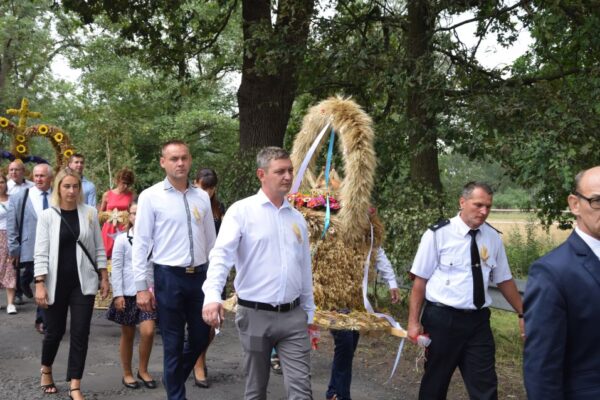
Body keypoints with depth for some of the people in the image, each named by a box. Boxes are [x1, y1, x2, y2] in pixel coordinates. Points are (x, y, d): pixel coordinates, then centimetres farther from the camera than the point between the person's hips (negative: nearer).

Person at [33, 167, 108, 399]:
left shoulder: (90, 213, 2)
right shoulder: (47, 216, -3)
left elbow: (98, 248, 6)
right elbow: (41, 253, -5)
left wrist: (104, 278, 3)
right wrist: (40, 284, -12)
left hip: (83, 282, 1)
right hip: (56, 282, -1)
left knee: (80, 333, 0)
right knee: (55, 330, 10)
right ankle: (46, 369, 40)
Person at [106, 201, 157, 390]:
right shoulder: (122, 239, -3)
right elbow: (116, 268, -3)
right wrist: (118, 294, -8)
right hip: (128, 293, -1)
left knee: (148, 331, -10)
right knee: (127, 335, 9)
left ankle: (143, 370, 12)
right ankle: (127, 373, 24)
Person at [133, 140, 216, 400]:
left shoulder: (201, 197, 6)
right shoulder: (151, 196, -5)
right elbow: (141, 243, -6)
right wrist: (141, 287, -8)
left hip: (200, 276, 4)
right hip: (169, 277, -4)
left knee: (201, 338, 14)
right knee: (173, 344, 7)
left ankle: (174, 379, 41)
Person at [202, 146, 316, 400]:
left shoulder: (297, 218, 11)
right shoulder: (242, 211, -5)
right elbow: (222, 254, -18)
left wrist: (308, 311, 21)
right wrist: (212, 295, -34)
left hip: (293, 315, 4)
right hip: (256, 315, -3)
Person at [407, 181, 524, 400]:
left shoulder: (493, 237, 3)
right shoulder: (437, 234, -10)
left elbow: (504, 280, 13)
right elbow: (421, 280, -6)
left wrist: (522, 314, 14)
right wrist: (414, 322, -8)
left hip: (478, 321, 3)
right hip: (442, 319, -3)